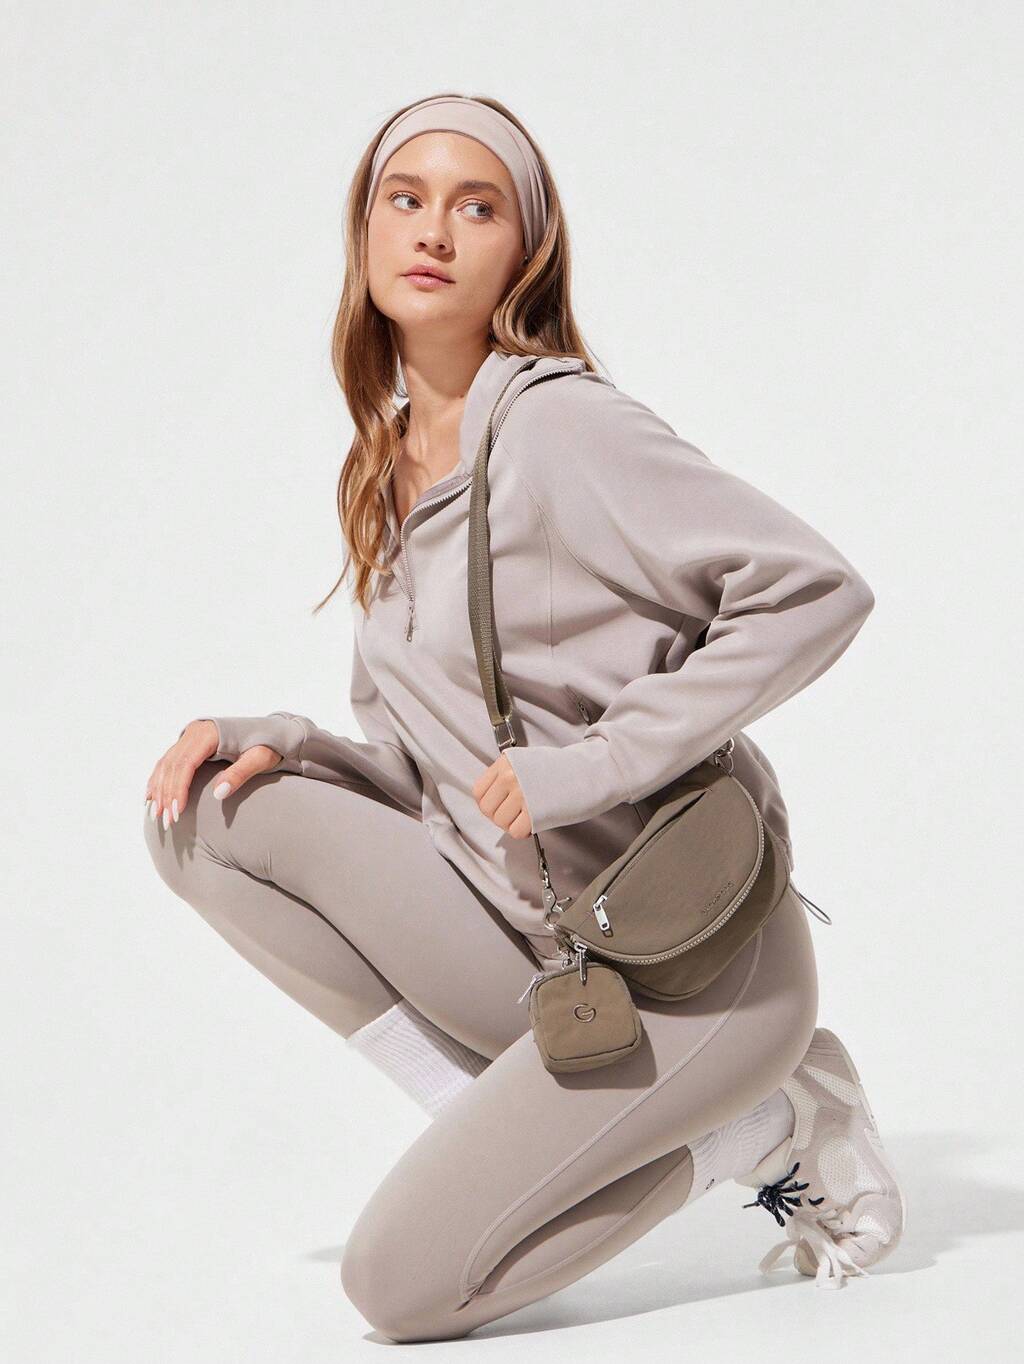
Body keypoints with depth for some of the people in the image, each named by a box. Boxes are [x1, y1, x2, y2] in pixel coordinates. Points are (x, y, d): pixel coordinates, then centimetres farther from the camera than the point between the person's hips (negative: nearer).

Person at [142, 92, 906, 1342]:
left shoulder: (562, 424, -13)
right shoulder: (383, 476, 10)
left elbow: (817, 591, -21)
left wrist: (595, 761, -22)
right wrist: (275, 744, -4)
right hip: (538, 938, 7)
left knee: (401, 1284, -13)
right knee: (207, 812, -6)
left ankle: (751, 1123, 4)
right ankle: (503, 1116, -3)